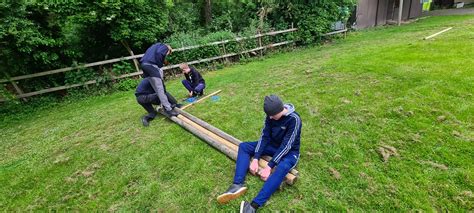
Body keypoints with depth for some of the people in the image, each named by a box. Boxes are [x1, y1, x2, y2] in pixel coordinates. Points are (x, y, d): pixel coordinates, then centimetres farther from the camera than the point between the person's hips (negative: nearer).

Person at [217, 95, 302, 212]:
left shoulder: (294, 119, -27)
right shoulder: (271, 115, -10)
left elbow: (286, 146, -29)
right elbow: (265, 136, -10)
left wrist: (269, 167, -31)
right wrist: (255, 159, -19)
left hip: (289, 152, -6)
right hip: (273, 145, 6)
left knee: (282, 167, -41)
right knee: (243, 146, -8)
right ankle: (238, 184, -27)